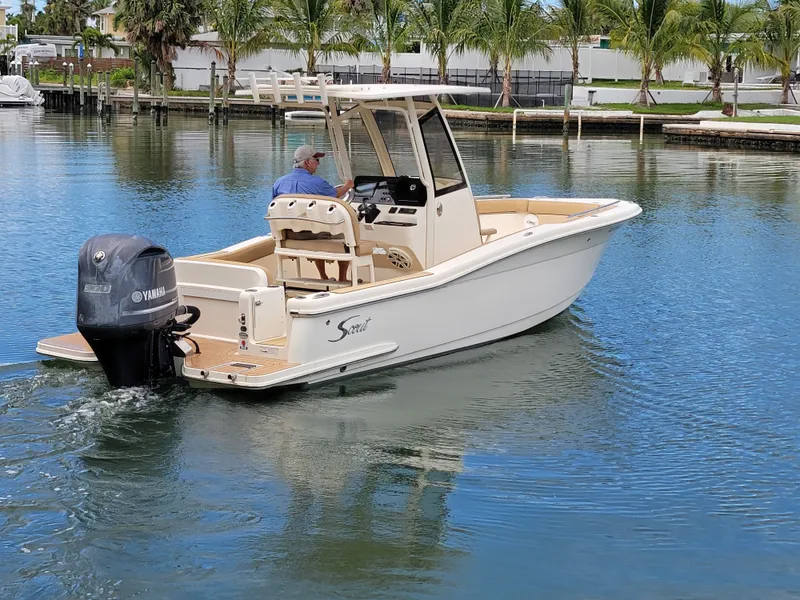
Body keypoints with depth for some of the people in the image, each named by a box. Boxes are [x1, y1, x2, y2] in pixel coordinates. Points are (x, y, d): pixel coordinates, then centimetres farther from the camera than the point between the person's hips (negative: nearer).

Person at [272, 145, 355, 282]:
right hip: (312, 234, -6)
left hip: (288, 235, 6)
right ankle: (342, 279, 25)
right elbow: (336, 194, 7)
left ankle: (323, 277, 41)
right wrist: (347, 186, 29)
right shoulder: (317, 182, -13)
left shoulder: (279, 182, 0)